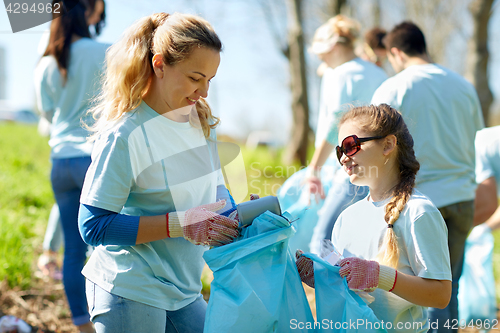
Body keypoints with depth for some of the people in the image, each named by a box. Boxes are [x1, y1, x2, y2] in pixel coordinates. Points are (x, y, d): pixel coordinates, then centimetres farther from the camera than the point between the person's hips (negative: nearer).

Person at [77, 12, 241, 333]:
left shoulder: (201, 119, 5)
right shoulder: (125, 135, -18)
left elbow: (214, 188, 15)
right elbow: (94, 226, -19)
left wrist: (236, 218, -8)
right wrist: (179, 224, -25)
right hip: (130, 293, -7)